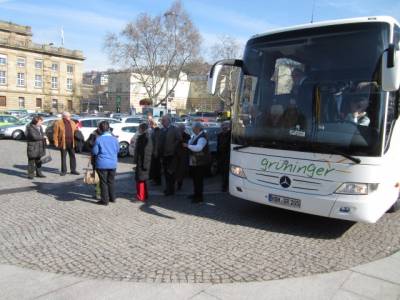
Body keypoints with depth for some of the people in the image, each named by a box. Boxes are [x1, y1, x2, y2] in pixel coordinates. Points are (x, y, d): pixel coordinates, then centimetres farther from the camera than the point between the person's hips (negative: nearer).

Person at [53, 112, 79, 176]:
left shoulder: (72, 123, 10)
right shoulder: (58, 123, -4)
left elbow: (75, 131, 17)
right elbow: (55, 134, -6)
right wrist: (56, 142, -10)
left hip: (71, 143, 4)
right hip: (63, 143, -4)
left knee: (73, 156, 6)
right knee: (63, 157, 4)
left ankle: (73, 170, 16)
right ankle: (63, 171, 13)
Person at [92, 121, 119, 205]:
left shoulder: (99, 139, -12)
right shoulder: (114, 139, -1)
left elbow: (94, 152, -8)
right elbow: (117, 150, 9)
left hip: (102, 164, -4)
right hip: (113, 164, 4)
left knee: (103, 182, 5)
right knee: (111, 181, 18)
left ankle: (105, 200, 9)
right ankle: (112, 198, 26)